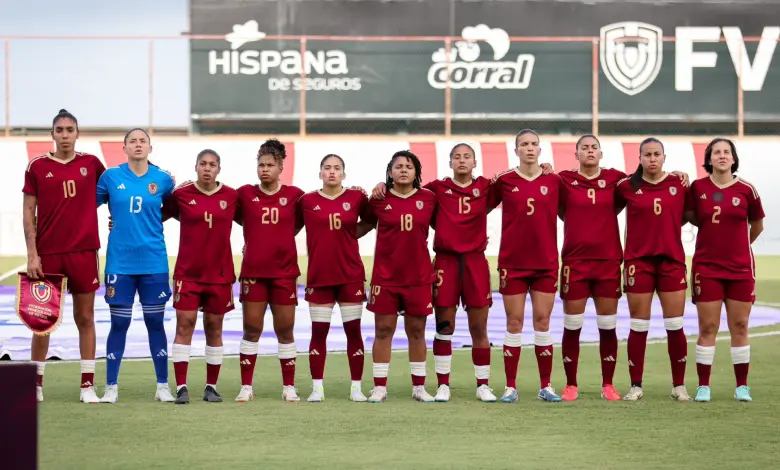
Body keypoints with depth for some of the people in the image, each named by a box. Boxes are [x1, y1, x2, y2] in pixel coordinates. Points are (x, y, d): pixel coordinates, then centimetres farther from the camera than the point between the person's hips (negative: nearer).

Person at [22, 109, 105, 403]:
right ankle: (36, 383, 12)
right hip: (48, 253, -1)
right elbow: (28, 212, 1)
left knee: (85, 317, 4)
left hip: (84, 252, 1)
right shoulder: (37, 166, 0)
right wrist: (32, 254, -6)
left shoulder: (91, 164, 4)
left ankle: (87, 384, 8)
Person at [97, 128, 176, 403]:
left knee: (155, 322, 5)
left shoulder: (163, 180, 2)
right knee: (119, 323, 3)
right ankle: (111, 387, 12)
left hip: (153, 263, 1)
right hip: (120, 263, -1)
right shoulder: (111, 177, -1)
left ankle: (163, 386, 13)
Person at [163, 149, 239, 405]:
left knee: (214, 328, 6)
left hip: (220, 273, 1)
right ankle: (181, 386, -5)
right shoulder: (181, 194, -2)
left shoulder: (231, 196, 1)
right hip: (188, 272, -1)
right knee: (184, 325, -6)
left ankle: (211, 386, 13)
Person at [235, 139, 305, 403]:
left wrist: (279, 239, 4)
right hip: (253, 271, 0)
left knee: (285, 330, 4)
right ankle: (246, 387, 7)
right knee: (251, 329, 1)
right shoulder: (245, 194, 1)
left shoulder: (294, 195, 1)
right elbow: (234, 217, 12)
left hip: (284, 272, 0)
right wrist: (258, 238, 7)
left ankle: (289, 387, 12)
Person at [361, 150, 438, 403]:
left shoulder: (429, 198, 1)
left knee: (417, 331, 7)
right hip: (385, 275, -1)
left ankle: (419, 387, 14)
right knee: (383, 330, 0)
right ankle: (379, 387, 6)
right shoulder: (379, 199, -1)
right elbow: (364, 226, 11)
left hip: (419, 275, 1)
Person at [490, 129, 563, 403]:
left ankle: (546, 386, 9)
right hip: (512, 262, -1)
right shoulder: (504, 181, 0)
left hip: (546, 262, 1)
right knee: (514, 322, 1)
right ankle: (511, 387, 6)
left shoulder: (554, 181, 3)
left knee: (543, 321, 3)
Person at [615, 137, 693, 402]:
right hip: (638, 261, -1)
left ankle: (679, 385, 11)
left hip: (672, 260, 1)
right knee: (639, 326, 2)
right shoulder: (627, 187, 0)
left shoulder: (679, 185, 3)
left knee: (675, 326, 2)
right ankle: (636, 385, 9)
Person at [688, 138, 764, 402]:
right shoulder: (697, 188, -2)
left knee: (739, 326, 4)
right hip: (707, 267, 0)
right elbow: (690, 216, 14)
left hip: (741, 268, 1)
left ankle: (742, 387, 11)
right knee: (707, 327, -1)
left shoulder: (746, 190, -2)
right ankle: (703, 387, 4)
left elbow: (757, 225, 12)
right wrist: (716, 237, 7)